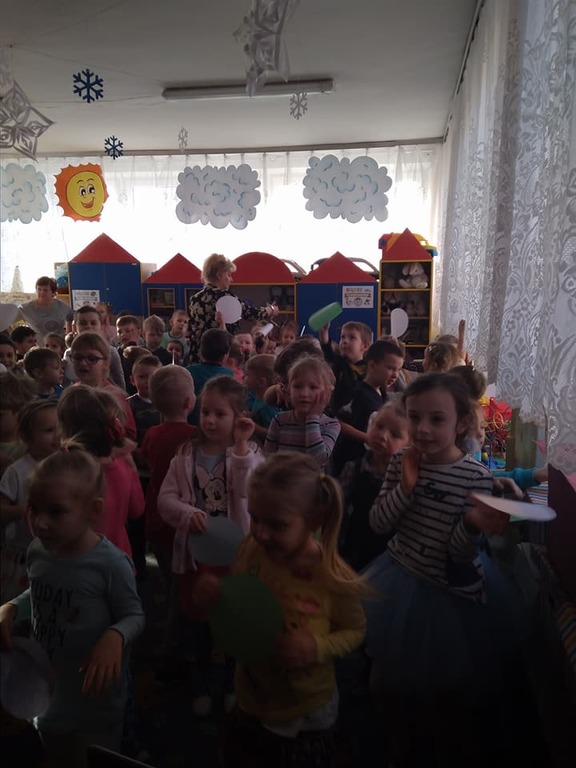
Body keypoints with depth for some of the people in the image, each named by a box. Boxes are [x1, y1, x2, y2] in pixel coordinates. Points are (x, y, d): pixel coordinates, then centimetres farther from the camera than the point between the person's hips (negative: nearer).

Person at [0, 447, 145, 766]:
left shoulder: (110, 563, -30)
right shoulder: (36, 552, -11)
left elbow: (134, 615, -17)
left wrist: (114, 637, -37)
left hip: (95, 701, -5)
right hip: (46, 694, 6)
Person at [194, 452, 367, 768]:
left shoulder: (335, 579, -30)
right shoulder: (251, 550, -19)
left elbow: (354, 631, -11)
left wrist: (318, 647, -30)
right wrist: (216, 594, -24)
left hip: (305, 714, -4)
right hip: (250, 700, 4)